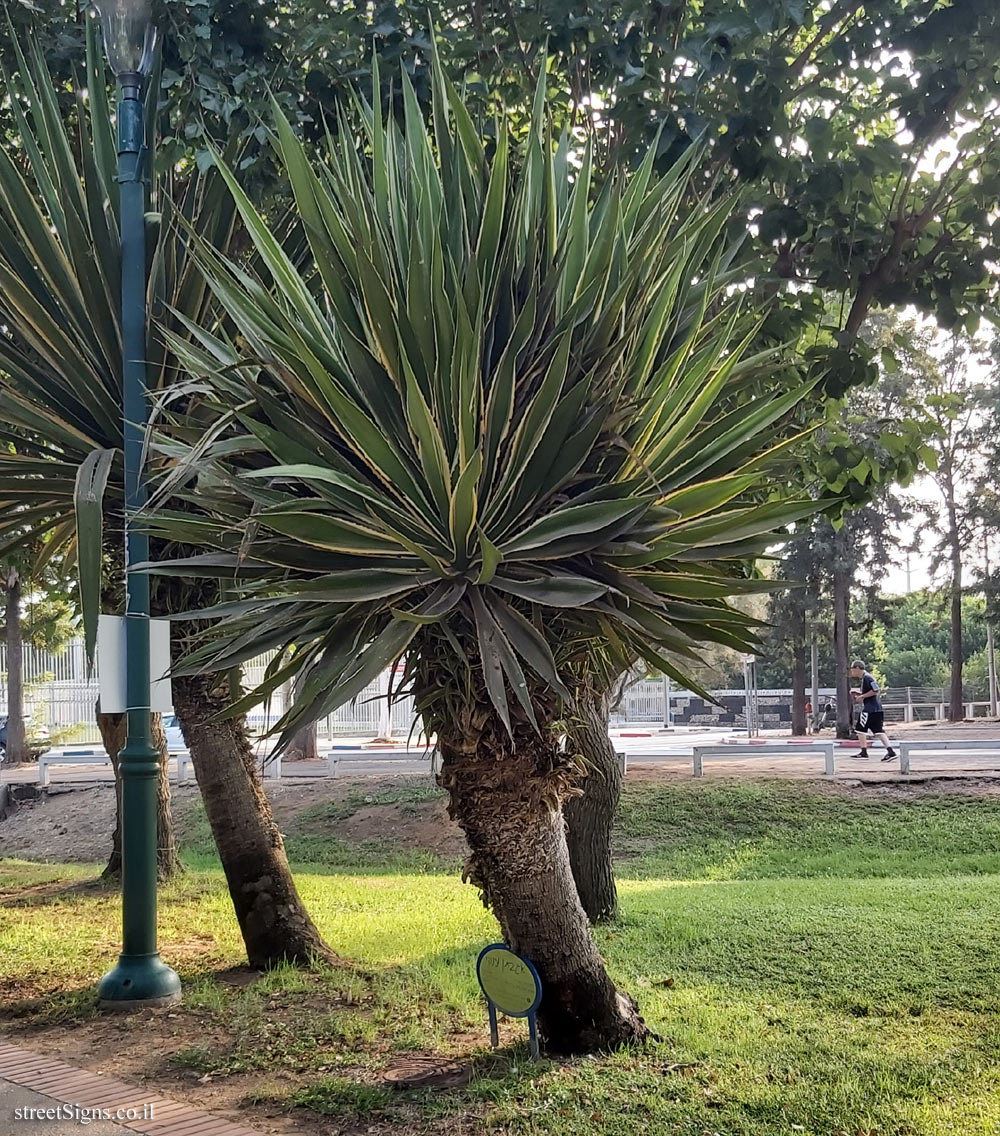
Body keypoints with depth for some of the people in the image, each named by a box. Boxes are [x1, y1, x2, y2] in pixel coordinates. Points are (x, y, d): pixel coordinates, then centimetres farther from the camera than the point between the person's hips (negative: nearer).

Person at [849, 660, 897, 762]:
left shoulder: (867, 677, -13)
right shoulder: (864, 678, 18)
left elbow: (875, 690, -22)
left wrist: (862, 696, -15)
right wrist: (859, 693, 15)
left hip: (870, 709, -10)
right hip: (877, 709, 10)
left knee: (861, 728, 0)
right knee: (878, 730, 6)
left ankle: (864, 753, 4)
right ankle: (891, 751, -1)